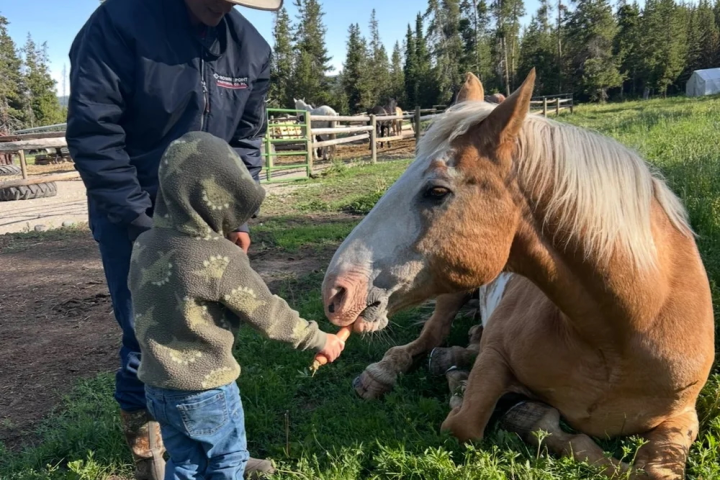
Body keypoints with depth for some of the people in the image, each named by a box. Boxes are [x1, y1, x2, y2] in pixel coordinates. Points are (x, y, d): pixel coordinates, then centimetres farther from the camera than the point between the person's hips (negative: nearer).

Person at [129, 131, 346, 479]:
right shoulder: (221, 259, -24)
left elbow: (152, 309, 8)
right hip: (207, 389, -6)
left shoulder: (144, 245, -4)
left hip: (157, 387, 6)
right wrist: (319, 340, -3)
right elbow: (269, 314, -15)